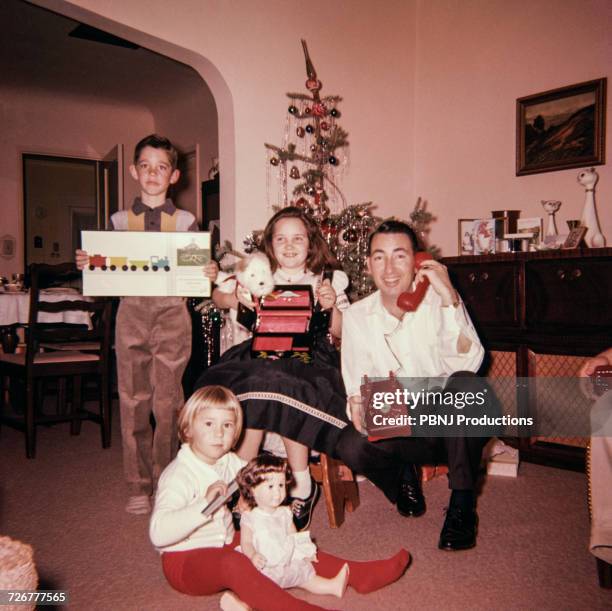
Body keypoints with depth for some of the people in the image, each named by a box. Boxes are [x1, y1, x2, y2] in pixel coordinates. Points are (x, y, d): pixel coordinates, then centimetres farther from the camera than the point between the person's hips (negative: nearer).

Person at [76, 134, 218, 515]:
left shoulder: (186, 222, 7)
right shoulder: (120, 221, 11)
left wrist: (209, 275, -14)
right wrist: (88, 265, -8)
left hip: (172, 314, -1)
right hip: (131, 313, 2)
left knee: (167, 401, -1)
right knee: (133, 401, 4)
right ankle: (139, 487, 16)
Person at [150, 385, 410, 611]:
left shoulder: (228, 462, 3)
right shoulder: (178, 475, -21)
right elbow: (158, 534, -35)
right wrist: (204, 503, -43)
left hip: (226, 544, 8)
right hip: (187, 559, -8)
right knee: (233, 564, -37)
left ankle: (358, 574, 1)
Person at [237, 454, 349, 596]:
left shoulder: (284, 513, 13)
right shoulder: (250, 518, -4)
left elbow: (294, 536, 19)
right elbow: (246, 543, -9)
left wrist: (306, 551, 3)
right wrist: (252, 556, -29)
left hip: (288, 563, 5)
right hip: (263, 568, -5)